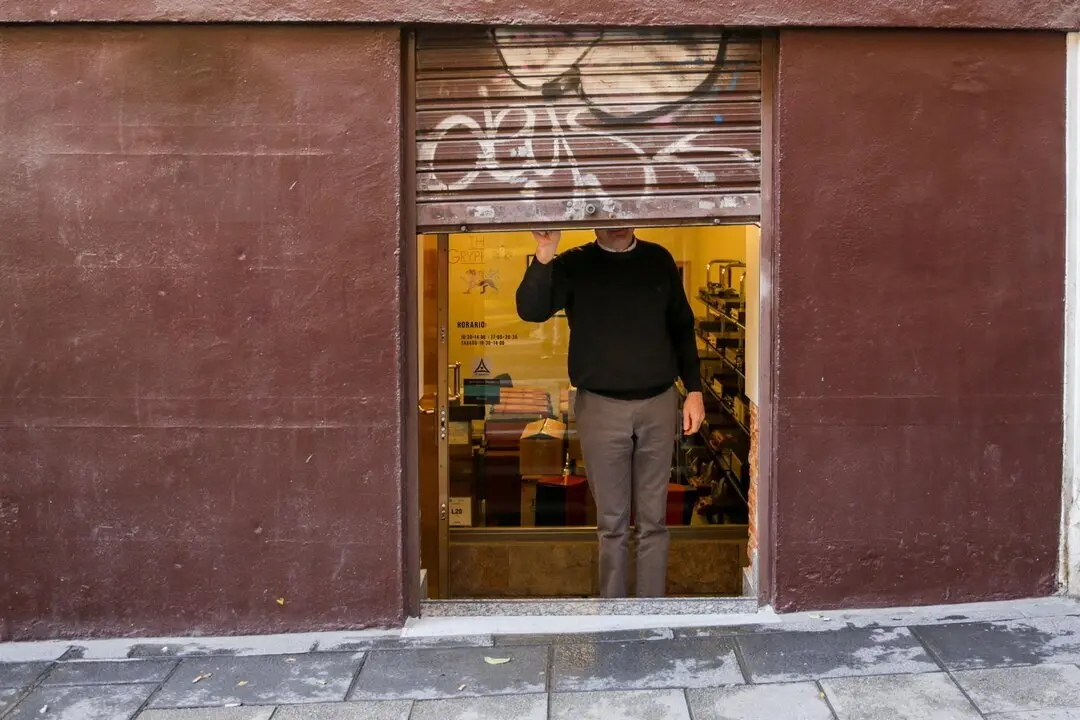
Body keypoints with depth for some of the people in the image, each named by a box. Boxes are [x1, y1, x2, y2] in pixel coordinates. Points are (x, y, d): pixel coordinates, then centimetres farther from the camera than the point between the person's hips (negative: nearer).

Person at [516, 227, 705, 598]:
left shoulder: (659, 260, 6)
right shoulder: (574, 265, -1)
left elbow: (682, 327, 11)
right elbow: (530, 310, -16)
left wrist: (694, 390, 6)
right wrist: (543, 257, -31)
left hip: (658, 403, 2)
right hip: (600, 407, -1)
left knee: (653, 519, 8)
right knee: (611, 521, 7)